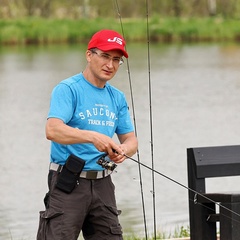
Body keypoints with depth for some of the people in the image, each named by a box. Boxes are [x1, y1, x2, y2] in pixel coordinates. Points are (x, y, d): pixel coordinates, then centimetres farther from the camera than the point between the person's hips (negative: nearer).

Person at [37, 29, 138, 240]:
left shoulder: (117, 98, 14)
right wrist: (93, 137, -37)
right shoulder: (68, 89, -8)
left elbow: (130, 139, 13)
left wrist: (124, 150, -13)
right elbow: (53, 130, -22)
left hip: (102, 183, 7)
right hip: (68, 183, -7)